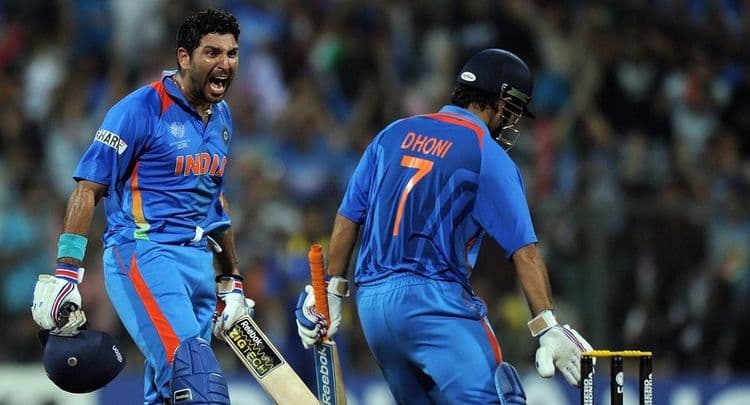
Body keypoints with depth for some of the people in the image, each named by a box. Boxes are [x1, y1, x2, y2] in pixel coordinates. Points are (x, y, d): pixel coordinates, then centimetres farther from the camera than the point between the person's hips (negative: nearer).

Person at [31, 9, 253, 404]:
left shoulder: (221, 116, 15)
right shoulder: (142, 108, -9)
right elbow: (88, 188, -9)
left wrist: (231, 281, 26)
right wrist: (65, 272, -16)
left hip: (199, 262, 8)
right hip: (143, 256, -8)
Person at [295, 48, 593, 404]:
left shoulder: (393, 134, 16)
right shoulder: (489, 157, -2)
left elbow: (348, 217, 14)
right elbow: (523, 250, -9)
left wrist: (332, 290, 20)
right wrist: (547, 327, -13)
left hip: (370, 303, 7)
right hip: (434, 300, -7)